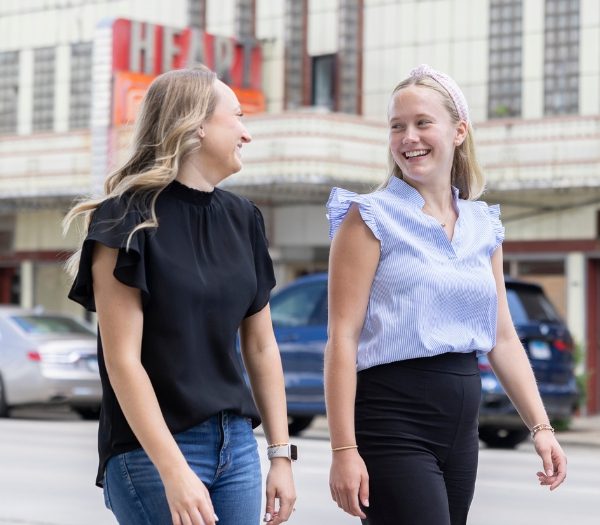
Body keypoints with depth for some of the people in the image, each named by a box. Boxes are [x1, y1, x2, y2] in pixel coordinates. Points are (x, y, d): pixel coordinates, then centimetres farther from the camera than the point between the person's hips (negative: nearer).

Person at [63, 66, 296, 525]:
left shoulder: (242, 219, 9)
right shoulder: (131, 219, -10)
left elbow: (261, 346, 13)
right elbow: (122, 360, -15)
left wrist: (281, 454, 8)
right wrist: (174, 472, -21)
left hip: (237, 444, 6)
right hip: (152, 449, -6)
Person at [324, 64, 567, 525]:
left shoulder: (483, 226, 11)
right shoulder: (370, 218, -4)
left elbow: (503, 338, 14)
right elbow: (343, 337, -10)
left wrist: (540, 427, 6)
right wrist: (344, 450, -17)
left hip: (461, 423, 6)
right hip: (392, 421, -6)